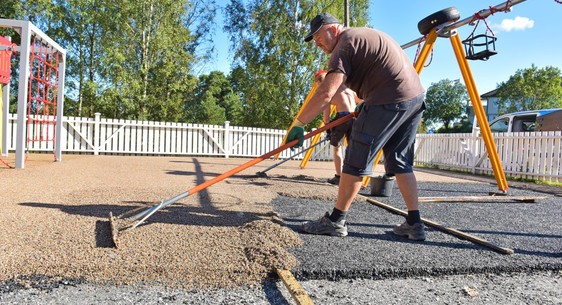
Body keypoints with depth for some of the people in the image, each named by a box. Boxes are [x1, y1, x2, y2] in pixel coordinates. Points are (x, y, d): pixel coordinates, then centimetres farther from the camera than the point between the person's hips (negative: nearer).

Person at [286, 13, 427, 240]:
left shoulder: (345, 44, -7)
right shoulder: (363, 35, 23)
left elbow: (325, 94, -18)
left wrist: (299, 124, -14)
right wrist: (363, 108, 23)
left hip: (388, 102, -10)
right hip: (415, 97, 10)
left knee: (356, 162, -4)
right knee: (400, 163, 14)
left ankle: (336, 221, 3)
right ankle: (414, 223, 15)